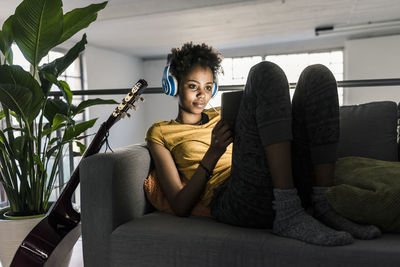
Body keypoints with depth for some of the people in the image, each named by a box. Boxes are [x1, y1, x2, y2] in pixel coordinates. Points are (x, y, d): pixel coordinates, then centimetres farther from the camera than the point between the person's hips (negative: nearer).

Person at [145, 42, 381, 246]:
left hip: (288, 187, 6)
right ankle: (289, 215, -27)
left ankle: (323, 205, -14)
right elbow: (180, 207, 5)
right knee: (266, 73, -16)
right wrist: (213, 153, -7)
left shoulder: (220, 115, 32)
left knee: (317, 74, -3)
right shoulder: (160, 132, 17)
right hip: (234, 203, -6)